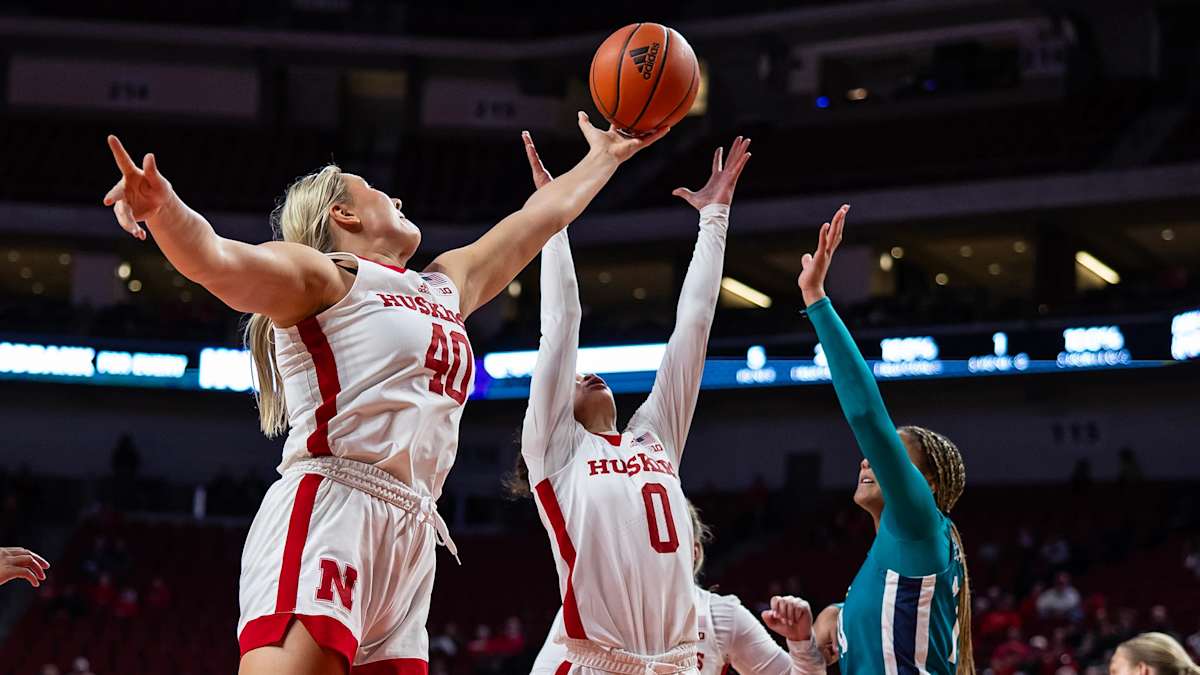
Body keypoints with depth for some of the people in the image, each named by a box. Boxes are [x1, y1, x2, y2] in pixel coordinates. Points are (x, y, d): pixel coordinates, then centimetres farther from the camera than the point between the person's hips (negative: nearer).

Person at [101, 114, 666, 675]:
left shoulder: (445, 287, 30)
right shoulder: (322, 275, 6)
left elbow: (542, 217, 44)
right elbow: (215, 260, -12)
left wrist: (604, 156, 55)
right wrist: (163, 209, -32)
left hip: (409, 541, 8)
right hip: (327, 518, -7)